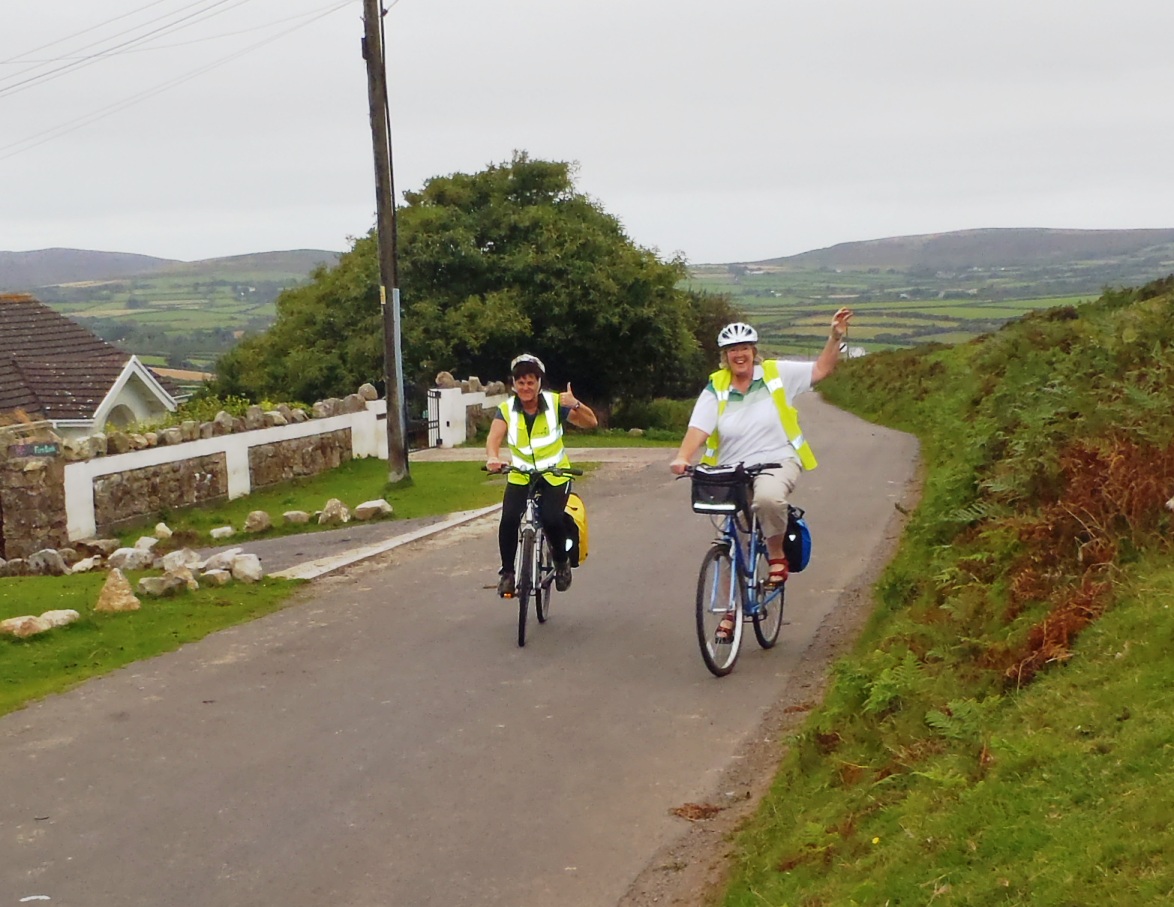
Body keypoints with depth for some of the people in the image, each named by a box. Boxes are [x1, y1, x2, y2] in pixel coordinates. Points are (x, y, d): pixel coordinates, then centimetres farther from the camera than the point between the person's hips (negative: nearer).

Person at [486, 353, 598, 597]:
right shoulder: (506, 409, -8)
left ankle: (561, 562, 6)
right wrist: (493, 458, -46)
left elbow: (591, 422, -14)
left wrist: (576, 405, -35)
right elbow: (494, 439, -24)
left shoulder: (555, 403, -9)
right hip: (520, 476, 1)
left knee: (552, 519, -23)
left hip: (555, 475, -1)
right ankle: (507, 572, -1)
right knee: (508, 519, -21)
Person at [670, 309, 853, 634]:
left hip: (778, 463, -2)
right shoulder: (715, 390, 2)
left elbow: (821, 369, 6)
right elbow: (698, 428, -10)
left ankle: (776, 555, -10)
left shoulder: (777, 374, 3)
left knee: (768, 497, -38)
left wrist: (836, 337, -8)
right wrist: (682, 457, -28)